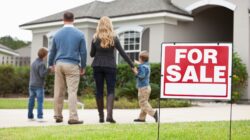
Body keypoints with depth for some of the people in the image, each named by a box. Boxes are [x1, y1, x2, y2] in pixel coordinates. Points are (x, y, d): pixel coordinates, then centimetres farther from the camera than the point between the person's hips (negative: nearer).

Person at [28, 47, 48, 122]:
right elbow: (42, 75, -19)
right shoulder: (41, 64, -12)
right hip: (39, 85, -8)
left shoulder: (33, 63, 14)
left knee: (31, 101, 13)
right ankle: (40, 116, -15)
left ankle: (30, 115, 18)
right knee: (40, 101, -9)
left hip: (31, 85, 8)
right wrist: (48, 69, -17)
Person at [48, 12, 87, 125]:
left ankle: (58, 116, 17)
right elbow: (83, 52, -1)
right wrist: (83, 67, 9)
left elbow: (52, 51, 14)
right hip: (72, 65, -3)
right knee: (72, 92, -5)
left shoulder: (57, 34, 6)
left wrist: (51, 64, 27)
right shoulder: (79, 34, -2)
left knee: (58, 92, 10)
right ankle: (73, 117, -10)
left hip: (59, 64, 3)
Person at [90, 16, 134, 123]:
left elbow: (92, 54, 6)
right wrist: (132, 66, 1)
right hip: (110, 66, -1)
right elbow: (123, 53, -2)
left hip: (97, 66, 1)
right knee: (110, 91, 0)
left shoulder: (95, 38, 0)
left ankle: (101, 116, 10)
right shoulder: (114, 38, -2)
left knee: (99, 90, 8)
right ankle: (109, 115, -17)